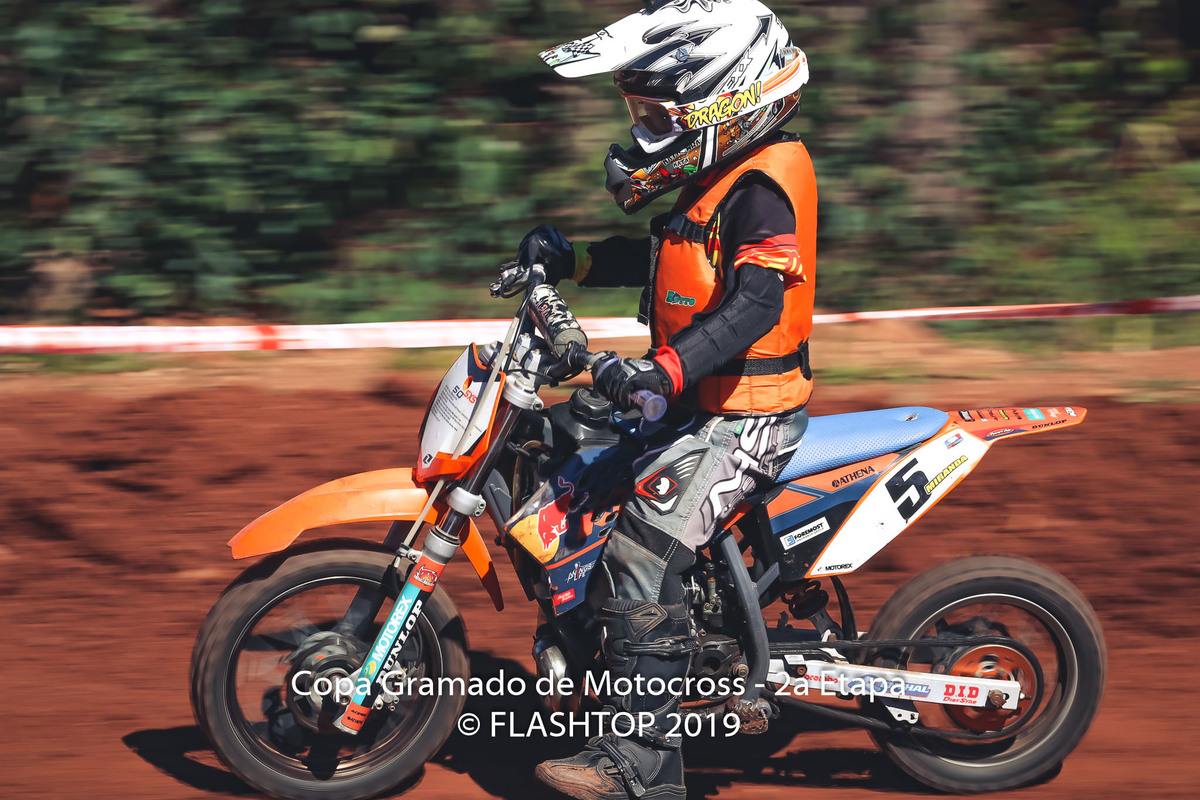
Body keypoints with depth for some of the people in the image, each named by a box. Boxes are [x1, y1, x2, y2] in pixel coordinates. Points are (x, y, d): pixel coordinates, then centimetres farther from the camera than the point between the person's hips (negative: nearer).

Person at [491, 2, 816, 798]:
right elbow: (660, 255, 26)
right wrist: (568, 260, 14)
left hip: (748, 416, -11)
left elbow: (756, 304, -32)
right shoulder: (724, 175, 13)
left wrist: (665, 369, -44)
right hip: (703, 400, 11)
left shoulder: (766, 184, -19)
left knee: (643, 546, -22)